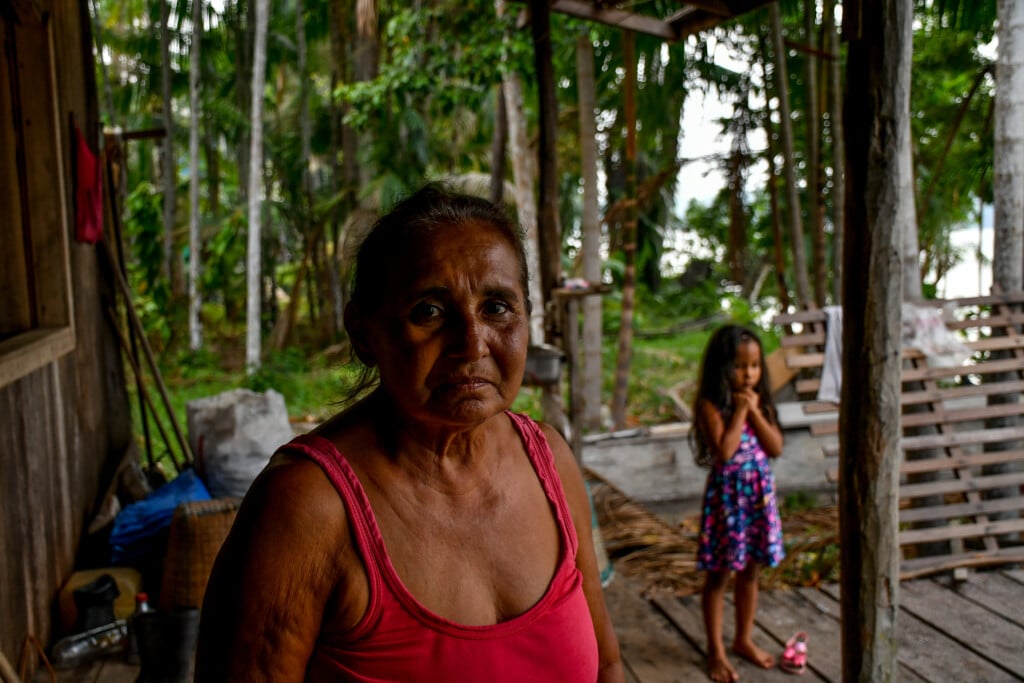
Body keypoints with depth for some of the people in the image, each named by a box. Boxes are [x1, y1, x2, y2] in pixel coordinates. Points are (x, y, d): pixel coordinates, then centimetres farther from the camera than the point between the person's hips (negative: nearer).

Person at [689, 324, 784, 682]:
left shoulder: (760, 402, 5)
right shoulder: (711, 405, -14)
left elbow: (776, 448, -3)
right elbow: (724, 451, -24)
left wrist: (754, 411, -11)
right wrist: (739, 411, -18)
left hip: (760, 492, 6)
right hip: (727, 494, -6)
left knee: (749, 571, 17)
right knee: (719, 574, 6)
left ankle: (744, 640, 33)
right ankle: (716, 650, 17)